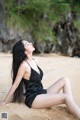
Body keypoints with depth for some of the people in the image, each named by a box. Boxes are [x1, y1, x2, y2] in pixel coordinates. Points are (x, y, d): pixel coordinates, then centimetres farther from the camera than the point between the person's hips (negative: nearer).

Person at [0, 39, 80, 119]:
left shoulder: (33, 60, 8)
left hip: (42, 93, 9)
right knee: (66, 97, -23)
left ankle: (72, 109, -14)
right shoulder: (24, 65, -16)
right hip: (33, 98, -8)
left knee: (65, 80, -6)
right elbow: (15, 84, -11)